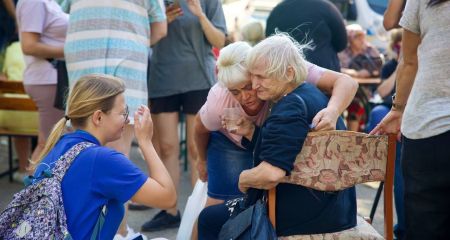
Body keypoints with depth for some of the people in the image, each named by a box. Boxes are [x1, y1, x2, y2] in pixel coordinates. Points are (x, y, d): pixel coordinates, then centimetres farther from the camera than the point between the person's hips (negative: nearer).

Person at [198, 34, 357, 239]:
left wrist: (243, 178, -12)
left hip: (302, 214, -11)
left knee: (209, 219, 2)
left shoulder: (290, 109, -22)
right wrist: (250, 133, 2)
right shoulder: (311, 94, 9)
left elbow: (271, 174, -32)